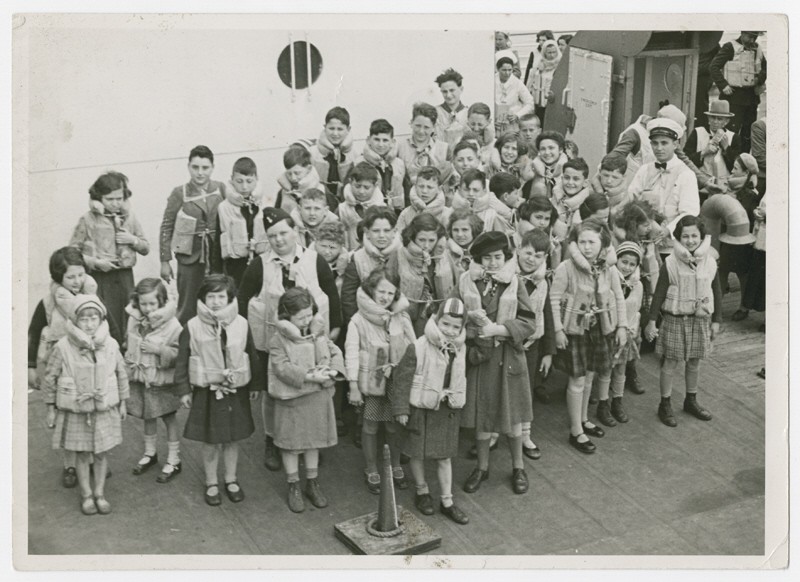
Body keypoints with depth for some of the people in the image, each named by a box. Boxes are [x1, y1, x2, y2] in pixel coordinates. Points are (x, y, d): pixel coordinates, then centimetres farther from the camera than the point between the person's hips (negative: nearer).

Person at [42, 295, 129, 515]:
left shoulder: (110, 345, -6)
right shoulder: (63, 347, -13)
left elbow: (121, 374, 7)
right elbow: (49, 378, -4)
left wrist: (122, 403, 11)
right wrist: (51, 408, 0)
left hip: (105, 410, 2)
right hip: (76, 413, -2)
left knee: (101, 454, 10)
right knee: (82, 455, 9)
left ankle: (100, 493, 26)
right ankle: (86, 495, 25)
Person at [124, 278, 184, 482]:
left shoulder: (171, 325, -19)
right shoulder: (134, 321, -3)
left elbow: (179, 354, -20)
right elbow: (130, 347, 13)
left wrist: (159, 349, -28)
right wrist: (129, 365, 11)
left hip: (163, 380, -5)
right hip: (140, 378, 5)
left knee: (169, 418, 9)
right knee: (148, 416, 20)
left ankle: (173, 460, 22)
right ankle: (149, 453, 39)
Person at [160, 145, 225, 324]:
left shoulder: (220, 189, 3)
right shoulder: (179, 193, -2)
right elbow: (166, 227, 2)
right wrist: (165, 261, 0)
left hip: (216, 255, 2)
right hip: (190, 256, -2)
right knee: (187, 309, -1)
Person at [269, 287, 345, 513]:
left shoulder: (318, 332, 1)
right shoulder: (278, 339, -15)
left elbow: (335, 352, 4)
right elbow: (282, 368, -23)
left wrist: (333, 370, -17)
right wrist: (309, 376, -29)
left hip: (318, 395, 4)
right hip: (291, 399, -4)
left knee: (314, 441, 16)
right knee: (291, 444, 8)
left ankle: (312, 483, 31)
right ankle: (293, 487, 24)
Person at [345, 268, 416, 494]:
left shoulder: (402, 318, -2)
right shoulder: (358, 321, -9)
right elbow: (351, 354, -9)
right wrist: (353, 387, -11)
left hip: (397, 381, 2)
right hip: (371, 380, -2)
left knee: (394, 425, 11)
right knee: (370, 426, 9)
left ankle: (396, 466, 33)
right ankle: (371, 470, 27)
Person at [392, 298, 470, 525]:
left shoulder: (460, 349, 1)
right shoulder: (418, 348, -17)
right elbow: (402, 379, -13)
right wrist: (401, 409, -12)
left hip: (448, 410, 4)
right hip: (421, 410, -4)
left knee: (445, 456, 10)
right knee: (418, 453, 9)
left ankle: (447, 501, 19)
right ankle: (421, 491, 31)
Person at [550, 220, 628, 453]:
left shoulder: (609, 270, -3)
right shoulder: (566, 268, -17)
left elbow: (619, 298, 7)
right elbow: (554, 299, -13)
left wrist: (622, 326, 3)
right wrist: (558, 329, -14)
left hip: (601, 329, 4)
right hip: (574, 329, -4)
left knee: (589, 376, 15)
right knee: (577, 380, 0)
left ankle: (583, 419, 34)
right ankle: (576, 431, 11)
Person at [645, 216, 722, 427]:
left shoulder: (710, 263, -2)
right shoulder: (670, 264, -11)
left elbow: (717, 293, 7)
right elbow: (659, 294, -8)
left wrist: (716, 320, 8)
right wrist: (652, 322, -10)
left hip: (701, 318, 3)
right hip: (675, 319, -3)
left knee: (694, 362, 15)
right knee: (670, 362, 3)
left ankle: (691, 401, 32)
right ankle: (665, 405, 15)